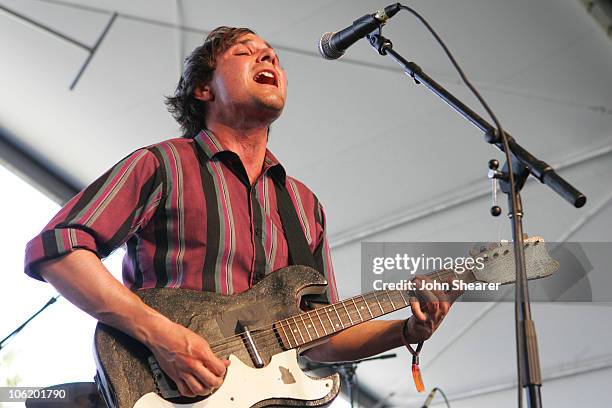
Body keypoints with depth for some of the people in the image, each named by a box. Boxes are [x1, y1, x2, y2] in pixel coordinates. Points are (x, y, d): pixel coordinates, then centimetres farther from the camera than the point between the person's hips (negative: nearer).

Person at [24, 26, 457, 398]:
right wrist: (159, 333, -18)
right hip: (170, 391, -5)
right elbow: (53, 247, -9)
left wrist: (408, 330, 4)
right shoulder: (162, 166, 1)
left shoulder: (304, 203, 17)